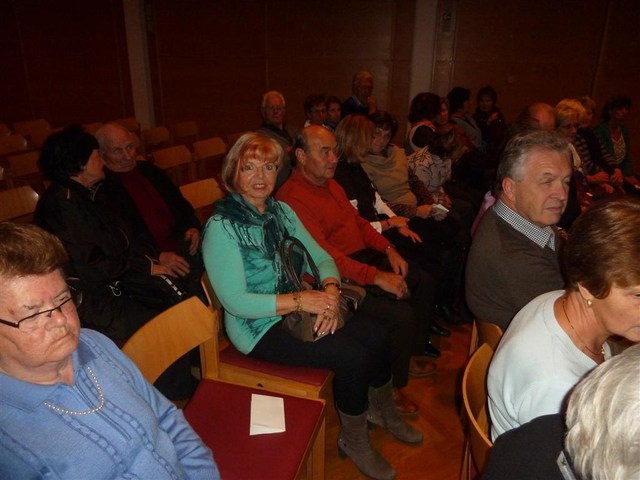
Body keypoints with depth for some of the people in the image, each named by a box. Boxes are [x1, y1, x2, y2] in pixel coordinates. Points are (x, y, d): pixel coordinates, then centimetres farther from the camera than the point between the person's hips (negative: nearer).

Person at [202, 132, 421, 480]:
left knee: (376, 338, -7)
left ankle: (383, 412, 24)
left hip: (298, 307, 7)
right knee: (353, 357, -19)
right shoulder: (222, 227, -17)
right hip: (259, 325, -7)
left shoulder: (281, 210, 5)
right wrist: (300, 300, -26)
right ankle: (353, 441, 10)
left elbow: (320, 257, 5)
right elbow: (235, 302, -22)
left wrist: (330, 291, -17)